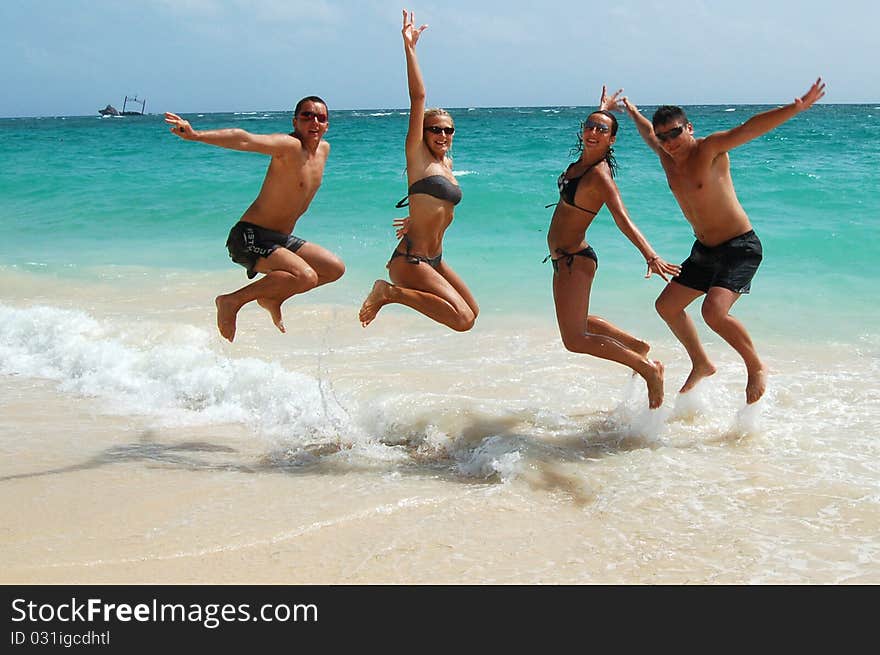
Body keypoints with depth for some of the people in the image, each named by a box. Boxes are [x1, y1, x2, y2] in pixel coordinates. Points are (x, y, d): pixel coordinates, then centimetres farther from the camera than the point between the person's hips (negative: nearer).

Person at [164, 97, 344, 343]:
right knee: (306, 276, -27)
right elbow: (243, 140, -34)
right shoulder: (289, 145, -18)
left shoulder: (324, 149, 8)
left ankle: (271, 298, 20)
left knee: (335, 268, 10)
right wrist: (196, 135, -48)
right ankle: (232, 302, -15)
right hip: (249, 236, -9)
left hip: (281, 238, 9)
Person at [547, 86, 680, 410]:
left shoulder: (600, 176, -20)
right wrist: (603, 108, 43)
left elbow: (623, 221, -31)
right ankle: (637, 346, 42)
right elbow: (589, 129, 29)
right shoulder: (583, 160, 3)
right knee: (577, 322, 28)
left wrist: (651, 256, -41)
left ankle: (649, 369, -7)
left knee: (575, 340, -13)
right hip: (565, 259, 10)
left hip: (574, 261, -10)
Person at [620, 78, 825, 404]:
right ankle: (701, 365, 36)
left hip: (740, 247, -9)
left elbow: (750, 128, -32)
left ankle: (756, 367, -4)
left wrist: (797, 107, -44)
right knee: (667, 306, 17)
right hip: (705, 249, 9)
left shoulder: (709, 148, -18)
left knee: (714, 311, -27)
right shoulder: (666, 154, 3)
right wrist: (634, 113, 44)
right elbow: (648, 133, 26)